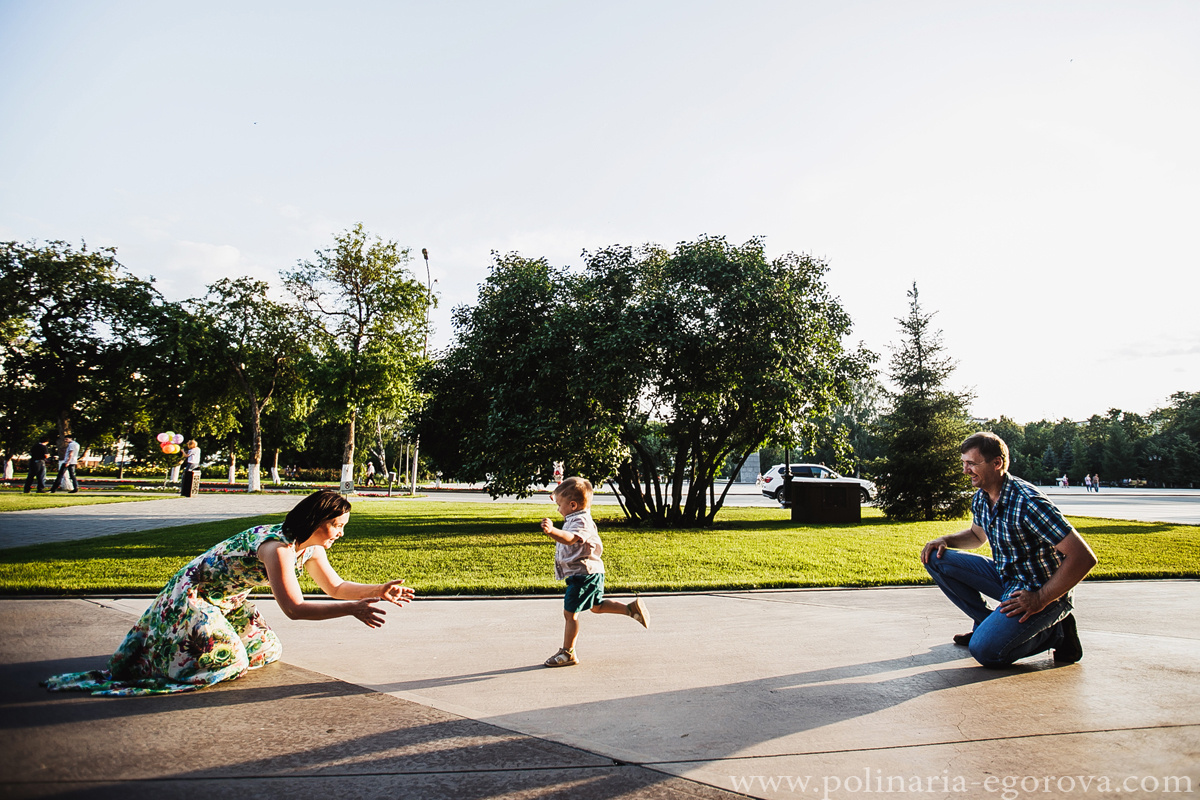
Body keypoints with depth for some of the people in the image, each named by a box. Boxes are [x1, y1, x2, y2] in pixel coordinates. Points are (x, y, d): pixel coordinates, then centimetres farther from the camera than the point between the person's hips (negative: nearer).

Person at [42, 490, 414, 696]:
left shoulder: (310, 547, -5)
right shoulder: (277, 547, -34)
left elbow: (336, 586, 3)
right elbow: (294, 608, -40)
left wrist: (380, 590, -10)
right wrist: (352, 609, -41)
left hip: (226, 600, 9)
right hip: (193, 594, -9)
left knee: (268, 650, 10)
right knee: (227, 663, -19)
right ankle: (151, 650, 6)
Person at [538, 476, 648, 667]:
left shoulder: (580, 522, -23)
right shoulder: (578, 516, 9)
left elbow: (569, 538, -45)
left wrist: (552, 531, -64)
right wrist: (559, 499, 43)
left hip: (583, 575, -11)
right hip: (591, 573, 11)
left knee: (570, 612, -3)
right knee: (597, 607, 25)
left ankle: (567, 653, 7)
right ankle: (632, 608, 26)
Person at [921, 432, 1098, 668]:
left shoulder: (1028, 502, -27)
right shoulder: (980, 499, 0)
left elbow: (1084, 558, -28)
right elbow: (977, 535, 22)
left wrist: (1040, 600, -26)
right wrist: (944, 540, 0)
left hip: (1041, 589, -8)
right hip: (1004, 576, 8)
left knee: (986, 650, -23)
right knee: (936, 559, -2)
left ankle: (1056, 632, 1)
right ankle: (989, 624, 9)